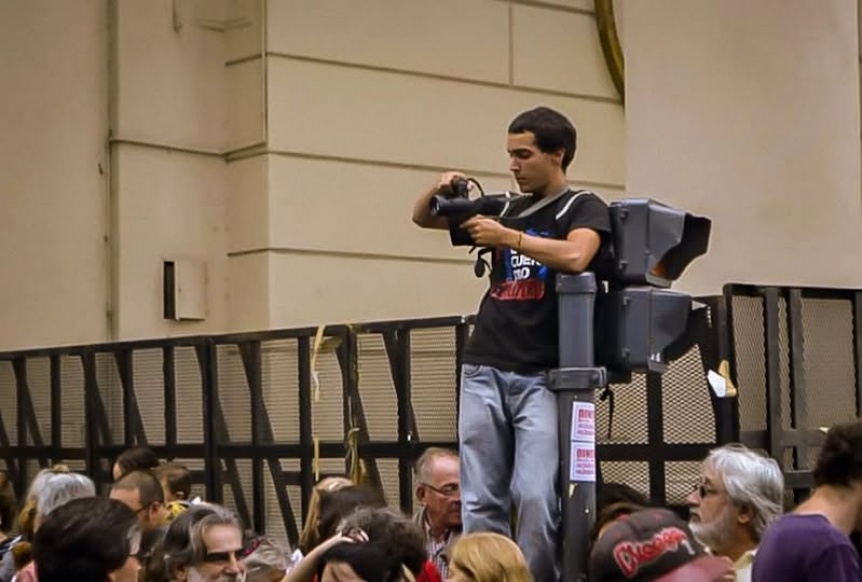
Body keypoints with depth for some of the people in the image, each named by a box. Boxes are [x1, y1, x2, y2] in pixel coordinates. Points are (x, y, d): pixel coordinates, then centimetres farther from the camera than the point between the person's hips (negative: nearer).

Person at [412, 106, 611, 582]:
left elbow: (575, 256, -18)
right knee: (479, 503, 2)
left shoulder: (583, 208, 4)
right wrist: (440, 190, 4)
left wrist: (506, 237, -15)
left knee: (535, 496, -15)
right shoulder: (507, 208, 18)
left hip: (541, 376, -5)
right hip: (483, 371, 5)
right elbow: (422, 218, 25)